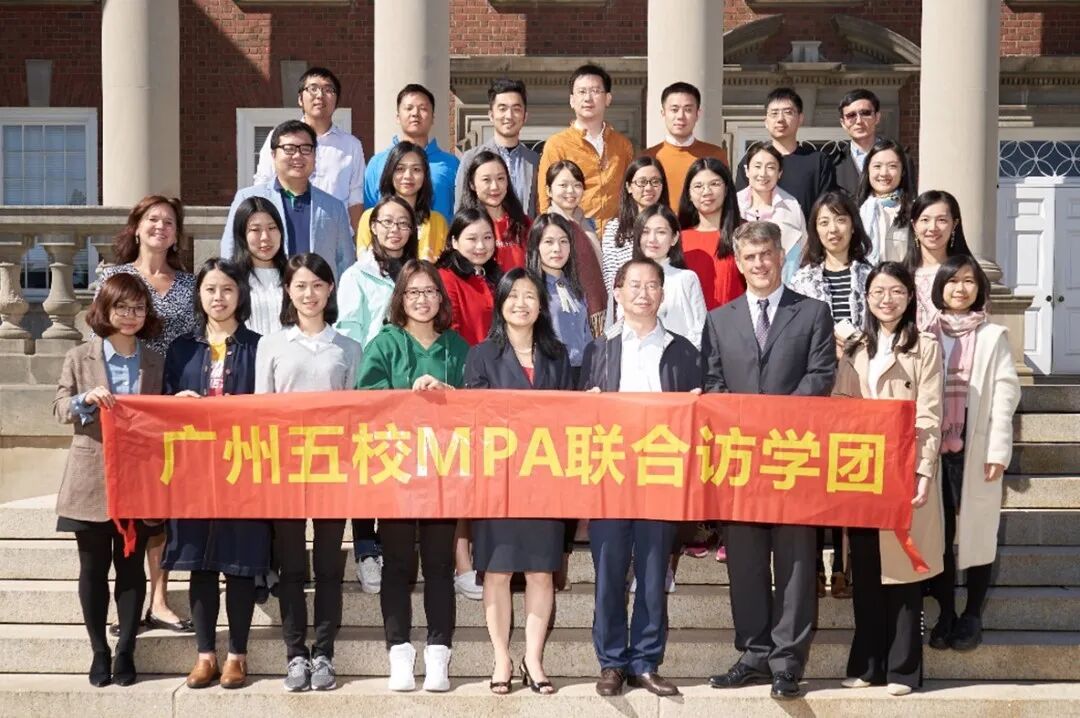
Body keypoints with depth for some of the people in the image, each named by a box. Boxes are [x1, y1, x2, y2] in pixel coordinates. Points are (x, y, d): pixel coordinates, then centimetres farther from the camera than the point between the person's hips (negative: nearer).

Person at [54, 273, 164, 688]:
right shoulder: (79, 357, 2)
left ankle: (125, 652, 13)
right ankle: (99, 652, 16)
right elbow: (60, 410, -1)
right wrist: (86, 400, -20)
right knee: (93, 568, 6)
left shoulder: (156, 362, 7)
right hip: (92, 479, -1)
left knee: (132, 567, 5)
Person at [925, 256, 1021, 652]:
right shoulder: (927, 334, 9)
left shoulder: (993, 335, 3)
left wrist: (998, 451, -10)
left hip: (975, 446, -2)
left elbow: (1005, 393, -2)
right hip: (933, 445, 2)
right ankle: (945, 613, 13)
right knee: (937, 531, 3)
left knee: (976, 529, 3)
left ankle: (972, 615, 13)